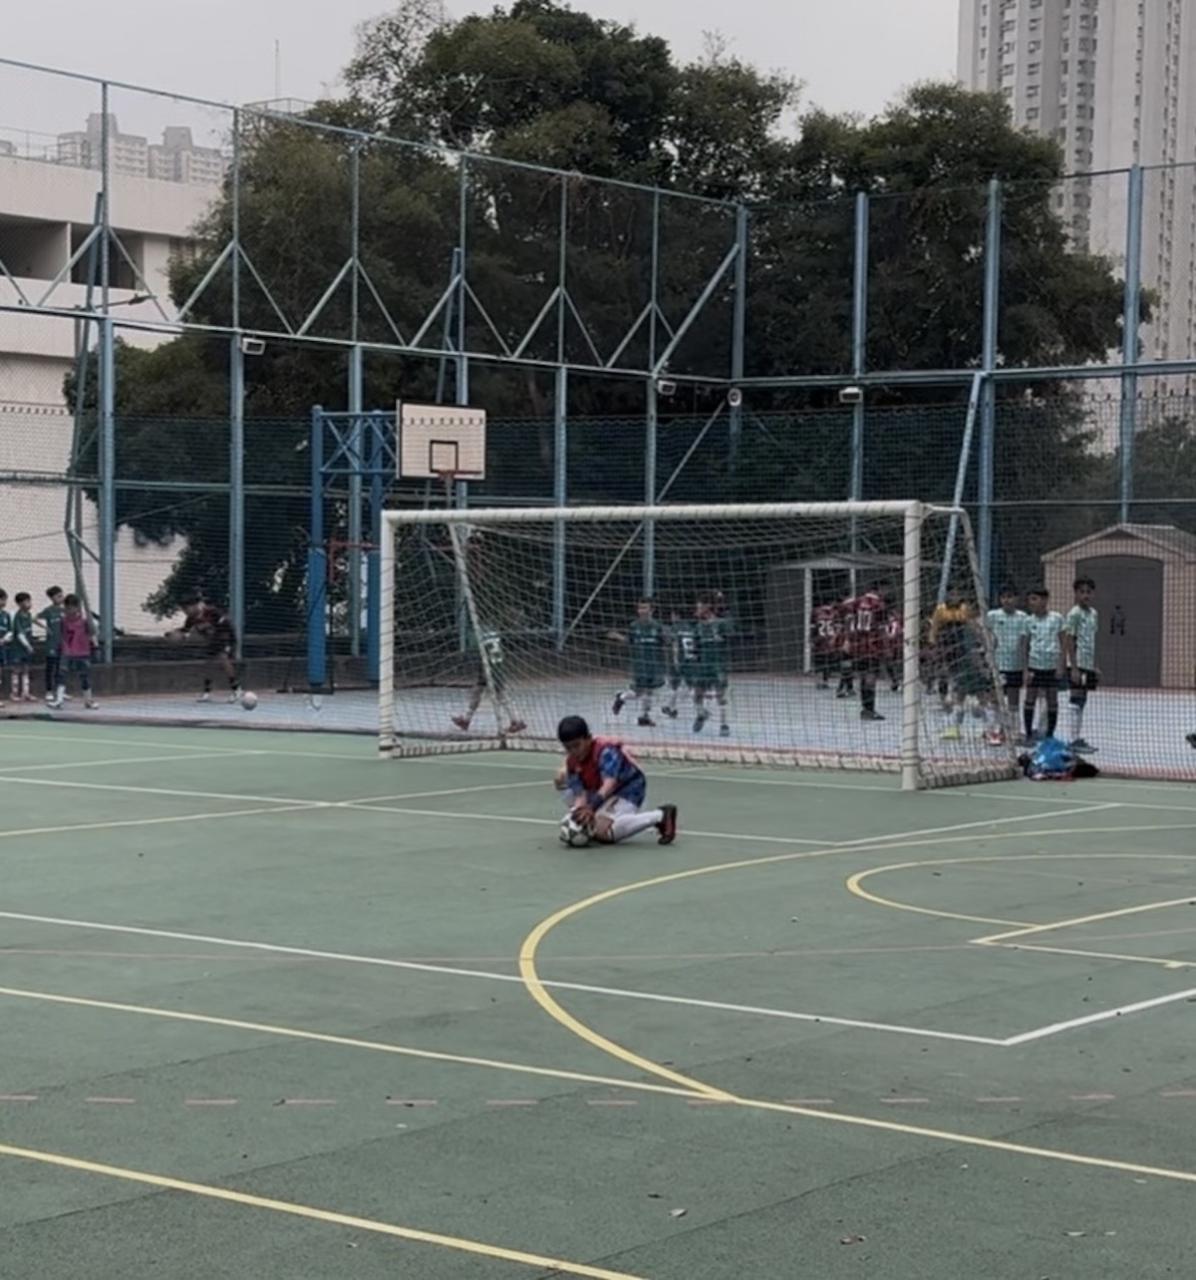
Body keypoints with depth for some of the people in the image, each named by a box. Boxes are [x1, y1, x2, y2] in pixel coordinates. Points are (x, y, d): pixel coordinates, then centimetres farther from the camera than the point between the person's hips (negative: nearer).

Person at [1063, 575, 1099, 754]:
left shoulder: (1093, 613, 14)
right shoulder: (1074, 614, -10)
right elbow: (1069, 641, -14)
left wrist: (1094, 666, 19)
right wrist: (1074, 667, -18)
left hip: (1088, 666, 8)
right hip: (1077, 665, -8)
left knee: (1082, 703, 11)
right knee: (1076, 702, -6)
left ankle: (1080, 738, 16)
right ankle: (1075, 740, -6)